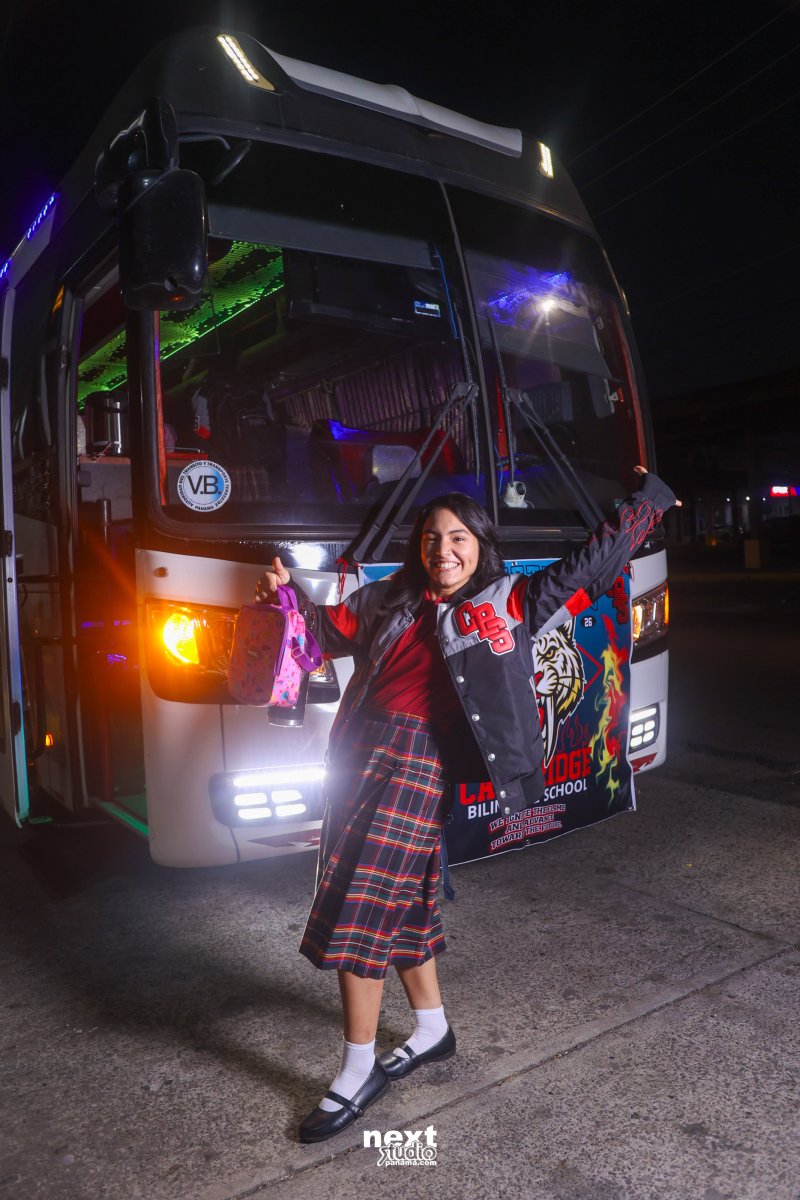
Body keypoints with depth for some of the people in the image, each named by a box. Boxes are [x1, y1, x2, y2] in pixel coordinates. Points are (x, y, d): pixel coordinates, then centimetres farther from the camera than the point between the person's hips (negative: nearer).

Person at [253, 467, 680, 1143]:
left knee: (361, 912, -5)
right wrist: (285, 597, 6)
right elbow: (323, 629, 23)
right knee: (402, 901, 16)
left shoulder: (508, 603, 5)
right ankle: (433, 1031, 37)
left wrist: (650, 500, 16)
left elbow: (593, 566, 9)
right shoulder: (388, 603, 17)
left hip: (420, 764, -5)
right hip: (358, 755, 6)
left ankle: (360, 1072, 14)